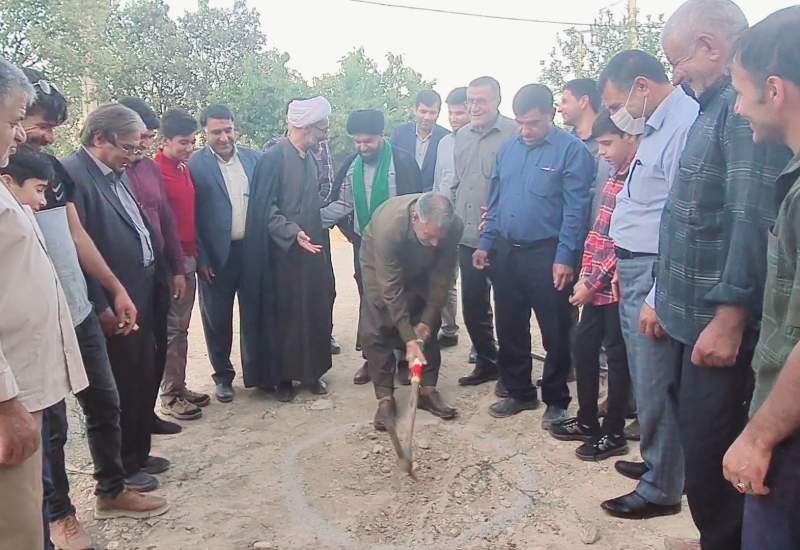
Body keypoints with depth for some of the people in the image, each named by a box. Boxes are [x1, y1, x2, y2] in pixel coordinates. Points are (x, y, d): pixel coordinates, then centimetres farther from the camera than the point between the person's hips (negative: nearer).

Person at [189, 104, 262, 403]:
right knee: (217, 320, 9)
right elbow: (189, 217, -8)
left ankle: (256, 372, 28)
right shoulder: (195, 165, -7)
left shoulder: (253, 158, 5)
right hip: (217, 256, -3)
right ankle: (223, 376, 26)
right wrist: (201, 259, -10)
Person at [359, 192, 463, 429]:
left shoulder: (454, 227, -32)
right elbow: (391, 289, -36)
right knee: (376, 330, -10)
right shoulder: (388, 225, -42)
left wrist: (427, 320, -19)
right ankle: (385, 398, -1)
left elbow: (442, 276, -19)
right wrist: (409, 339, -36)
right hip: (381, 266, -3)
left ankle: (428, 390, 12)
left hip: (422, 269, 3)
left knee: (429, 326, -1)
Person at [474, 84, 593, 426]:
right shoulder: (507, 149, 10)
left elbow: (575, 210, -13)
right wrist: (485, 243, 9)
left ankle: (556, 401, 21)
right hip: (505, 252, 6)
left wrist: (565, 258, -18)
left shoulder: (571, 150, -9)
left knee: (555, 333, 5)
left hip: (547, 255, -6)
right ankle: (519, 392, 30)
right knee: (509, 328, 14)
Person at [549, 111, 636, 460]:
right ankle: (587, 420, 30)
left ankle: (614, 434, 19)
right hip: (596, 285, 8)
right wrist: (585, 275, 7)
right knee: (583, 346, 15)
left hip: (617, 286, -8)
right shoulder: (615, 176, 12)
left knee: (616, 356, 4)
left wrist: (594, 283, -15)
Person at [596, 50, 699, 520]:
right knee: (646, 379, 19)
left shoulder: (685, 124, -17)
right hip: (633, 269, 9)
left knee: (655, 386, 2)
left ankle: (662, 490, 18)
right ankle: (657, 462, 37)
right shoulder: (656, 126, 14)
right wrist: (624, 269, 13)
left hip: (655, 273, -9)